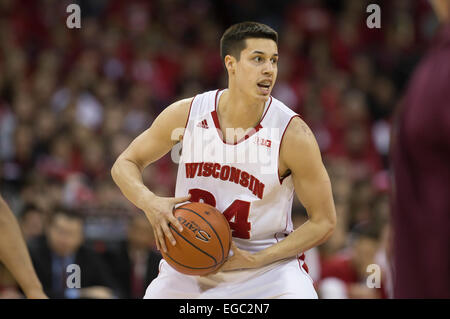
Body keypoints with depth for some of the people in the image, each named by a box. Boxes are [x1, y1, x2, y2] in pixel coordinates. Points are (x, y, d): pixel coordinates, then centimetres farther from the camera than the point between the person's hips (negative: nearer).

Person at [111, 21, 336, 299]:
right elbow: (125, 164, 3)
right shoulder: (186, 114, -10)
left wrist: (256, 260, -19)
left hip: (270, 264, -2)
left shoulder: (293, 134, -17)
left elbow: (324, 222, -11)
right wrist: (150, 203, -19)